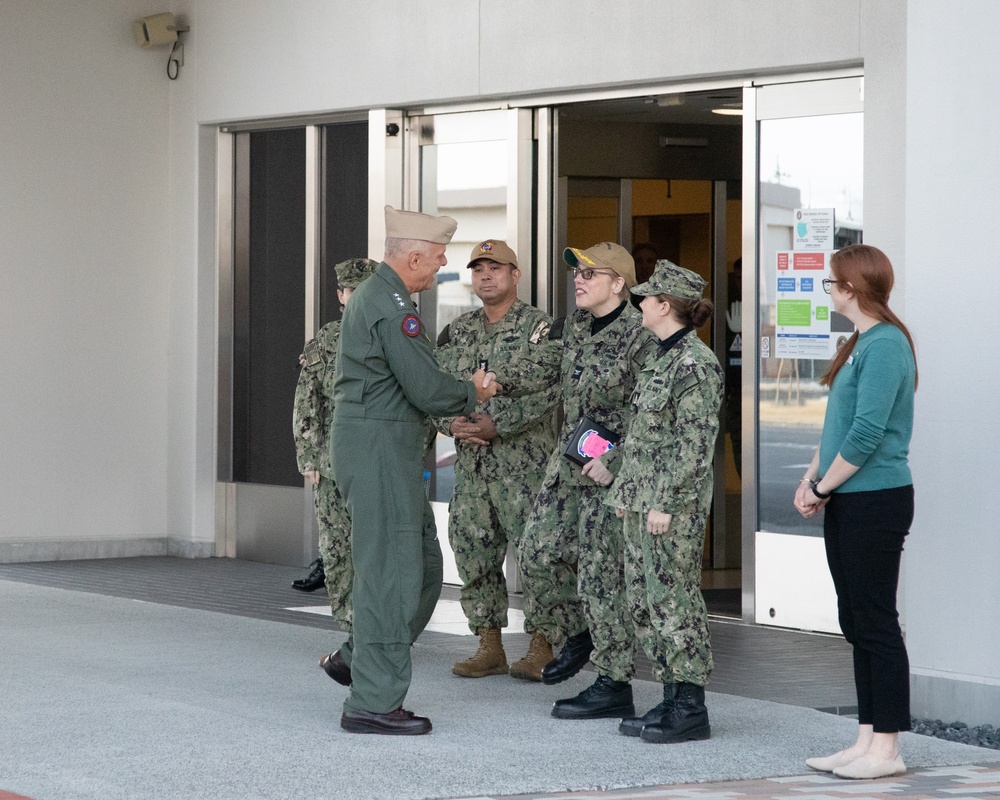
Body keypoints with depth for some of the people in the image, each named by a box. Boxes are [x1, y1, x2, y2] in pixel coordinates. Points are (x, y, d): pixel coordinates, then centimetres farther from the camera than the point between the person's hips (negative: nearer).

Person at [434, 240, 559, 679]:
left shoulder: (538, 327, -3)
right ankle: (490, 648, 15)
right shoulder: (457, 332, 14)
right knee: (474, 555, 7)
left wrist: (496, 424, -20)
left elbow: (545, 390, -14)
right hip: (471, 465, 6)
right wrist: (452, 423, -7)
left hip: (524, 464, -6)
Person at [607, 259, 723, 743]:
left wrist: (666, 504, -19)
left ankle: (690, 710, 0)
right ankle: (672, 699, 18)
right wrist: (625, 491, 18)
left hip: (673, 506, -10)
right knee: (643, 603, 11)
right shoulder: (661, 357, 15)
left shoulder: (696, 364, -14)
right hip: (641, 502, 10)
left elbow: (695, 444, -18)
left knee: (672, 602, -6)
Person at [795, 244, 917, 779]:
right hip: (847, 503, 10)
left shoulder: (885, 345, -16)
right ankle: (867, 740, 17)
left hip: (876, 502, -10)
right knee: (856, 623, 11)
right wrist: (812, 479, 7)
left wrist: (823, 488, -12)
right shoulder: (859, 343, 14)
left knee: (876, 623, -5)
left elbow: (867, 433, -21)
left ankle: (886, 750, 0)